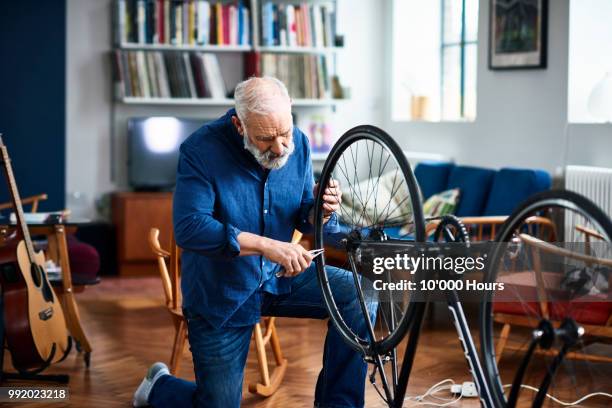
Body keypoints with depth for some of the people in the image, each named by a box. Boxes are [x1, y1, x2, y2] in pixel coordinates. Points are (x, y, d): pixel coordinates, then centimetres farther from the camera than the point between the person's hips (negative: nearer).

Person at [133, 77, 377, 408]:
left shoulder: (298, 144, -6)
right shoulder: (201, 150, -21)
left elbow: (303, 220, 4)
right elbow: (188, 228, -32)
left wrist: (322, 210, -21)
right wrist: (266, 245, -39)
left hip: (279, 279, 4)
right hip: (219, 295, -4)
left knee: (355, 294, -19)